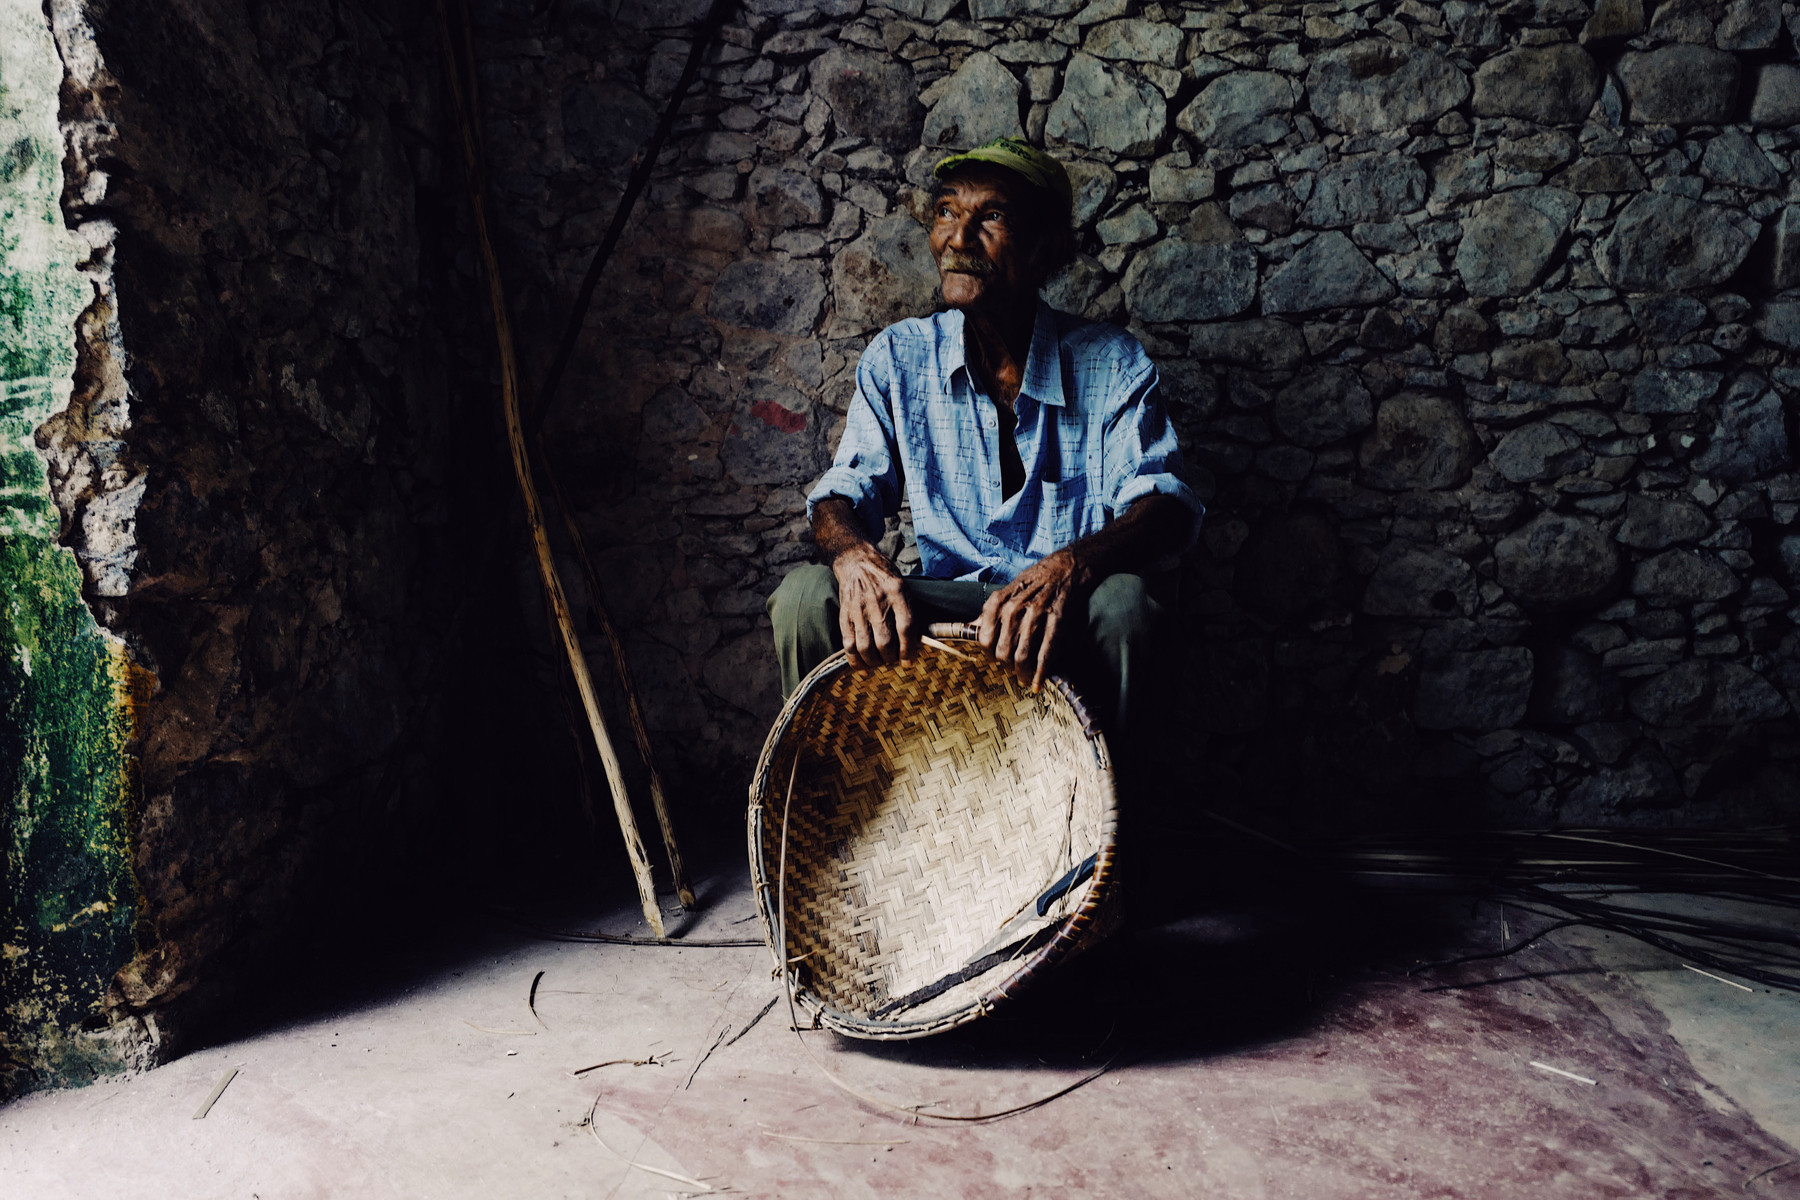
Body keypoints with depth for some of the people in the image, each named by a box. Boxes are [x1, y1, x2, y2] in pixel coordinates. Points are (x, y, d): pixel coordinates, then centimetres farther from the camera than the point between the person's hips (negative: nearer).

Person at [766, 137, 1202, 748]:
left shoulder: (1113, 365, -4)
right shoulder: (897, 358, 4)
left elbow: (1164, 500, -15)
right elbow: (845, 489, 0)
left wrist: (1068, 567, -38)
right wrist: (855, 556, -27)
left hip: (1065, 611, -1)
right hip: (942, 601, 2)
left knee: (1120, 600, -35)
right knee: (805, 594, -23)